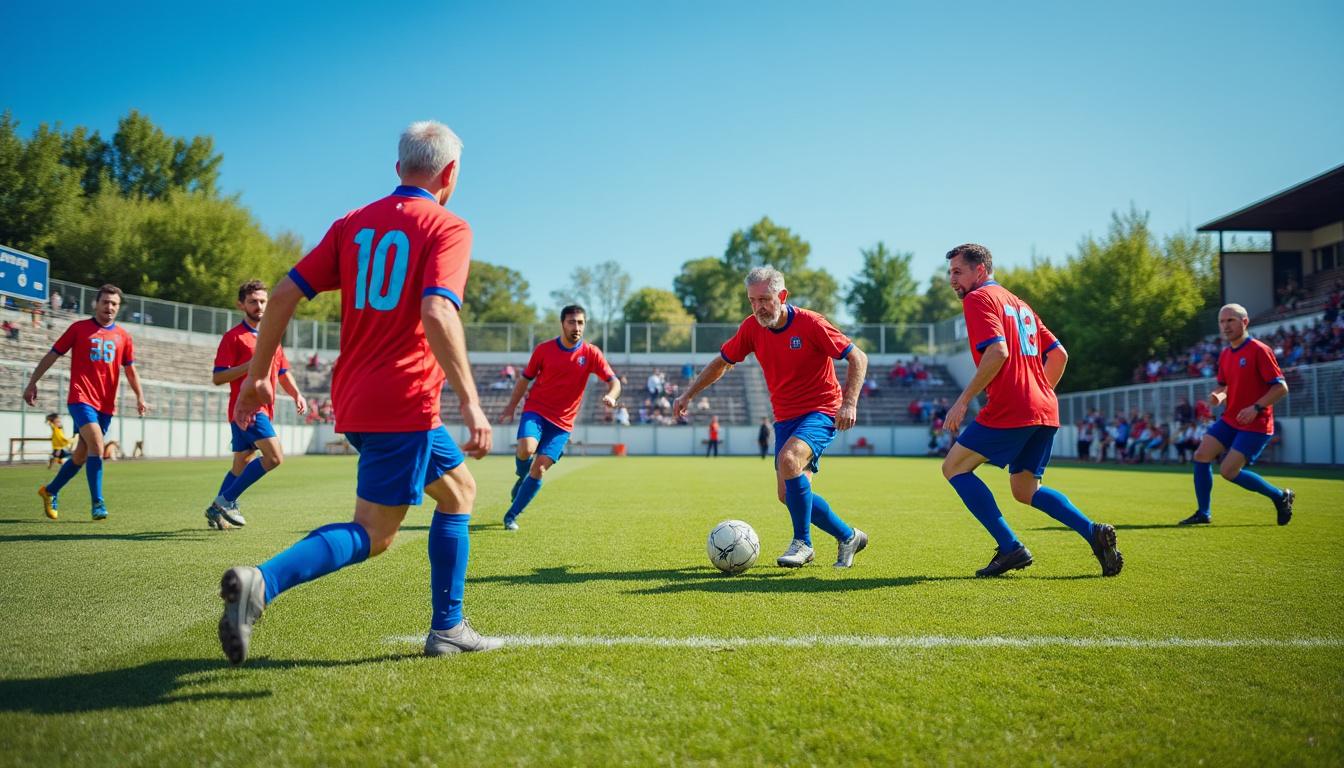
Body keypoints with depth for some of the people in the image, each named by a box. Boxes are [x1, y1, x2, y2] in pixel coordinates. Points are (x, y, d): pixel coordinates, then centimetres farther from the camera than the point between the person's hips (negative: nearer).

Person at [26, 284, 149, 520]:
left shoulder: (123, 336, 10)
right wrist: (32, 383, 2)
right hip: (81, 399, -4)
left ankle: (50, 491, 33)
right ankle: (97, 503, -16)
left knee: (81, 455, 11)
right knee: (96, 445, -21)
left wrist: (140, 397, 6)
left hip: (106, 405, 4)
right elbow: (52, 355, 5)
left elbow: (130, 370, 17)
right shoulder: (79, 328, 1)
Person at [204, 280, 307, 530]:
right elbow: (217, 377, -10)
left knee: (240, 465, 14)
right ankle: (226, 500, -10)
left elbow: (283, 373, 24)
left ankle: (217, 509, 25)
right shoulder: (233, 337, -5)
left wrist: (297, 395, 7)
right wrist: (252, 363, -20)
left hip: (263, 409, 8)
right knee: (274, 456, -20)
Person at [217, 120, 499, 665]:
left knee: (459, 488, 20)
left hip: (355, 397, 8)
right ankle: (262, 582, -22)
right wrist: (470, 401, -22)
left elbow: (285, 293, 7)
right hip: (405, 403, -8)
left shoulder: (353, 223, 13)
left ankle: (448, 628, 21)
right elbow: (436, 313, -22)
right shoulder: (447, 227, -5)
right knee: (372, 534, -2)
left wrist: (257, 375, 13)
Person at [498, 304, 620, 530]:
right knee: (527, 448, -29)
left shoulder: (591, 353, -2)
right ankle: (521, 474, 8)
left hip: (562, 422, 1)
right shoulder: (544, 349, -1)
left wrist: (611, 396, -27)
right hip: (536, 410, -1)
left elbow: (614, 381, -5)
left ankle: (511, 515, 9)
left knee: (539, 469, -6)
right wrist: (511, 407, 9)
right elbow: (525, 379, 10)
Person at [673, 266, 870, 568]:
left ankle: (802, 543, -15)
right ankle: (848, 537, 23)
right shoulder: (751, 328, -2)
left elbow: (858, 358, -11)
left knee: (788, 458, -32)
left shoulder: (810, 323, -16)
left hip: (820, 412, -6)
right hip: (785, 417, 6)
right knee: (788, 494, 2)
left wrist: (850, 403, -22)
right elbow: (722, 362, 14)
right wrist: (688, 394, 9)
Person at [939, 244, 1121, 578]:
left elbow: (997, 352, -18)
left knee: (954, 467, 2)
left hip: (1009, 410, -9)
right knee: (1025, 490, 16)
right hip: (1045, 411, 9)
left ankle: (1010, 547, -5)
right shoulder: (1019, 303, 24)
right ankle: (1094, 532, -1)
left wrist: (963, 400, -15)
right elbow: (1058, 354, 22)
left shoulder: (978, 299, -3)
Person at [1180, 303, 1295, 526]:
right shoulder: (1225, 354, 9)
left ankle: (1281, 497, 10)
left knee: (1228, 471, -12)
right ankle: (1203, 514, 7)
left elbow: (1281, 387, -16)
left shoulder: (1259, 350, -13)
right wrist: (1218, 395, -2)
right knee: (1201, 455, -4)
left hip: (1255, 424, -7)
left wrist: (1256, 408, -25)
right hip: (1230, 420, 7)